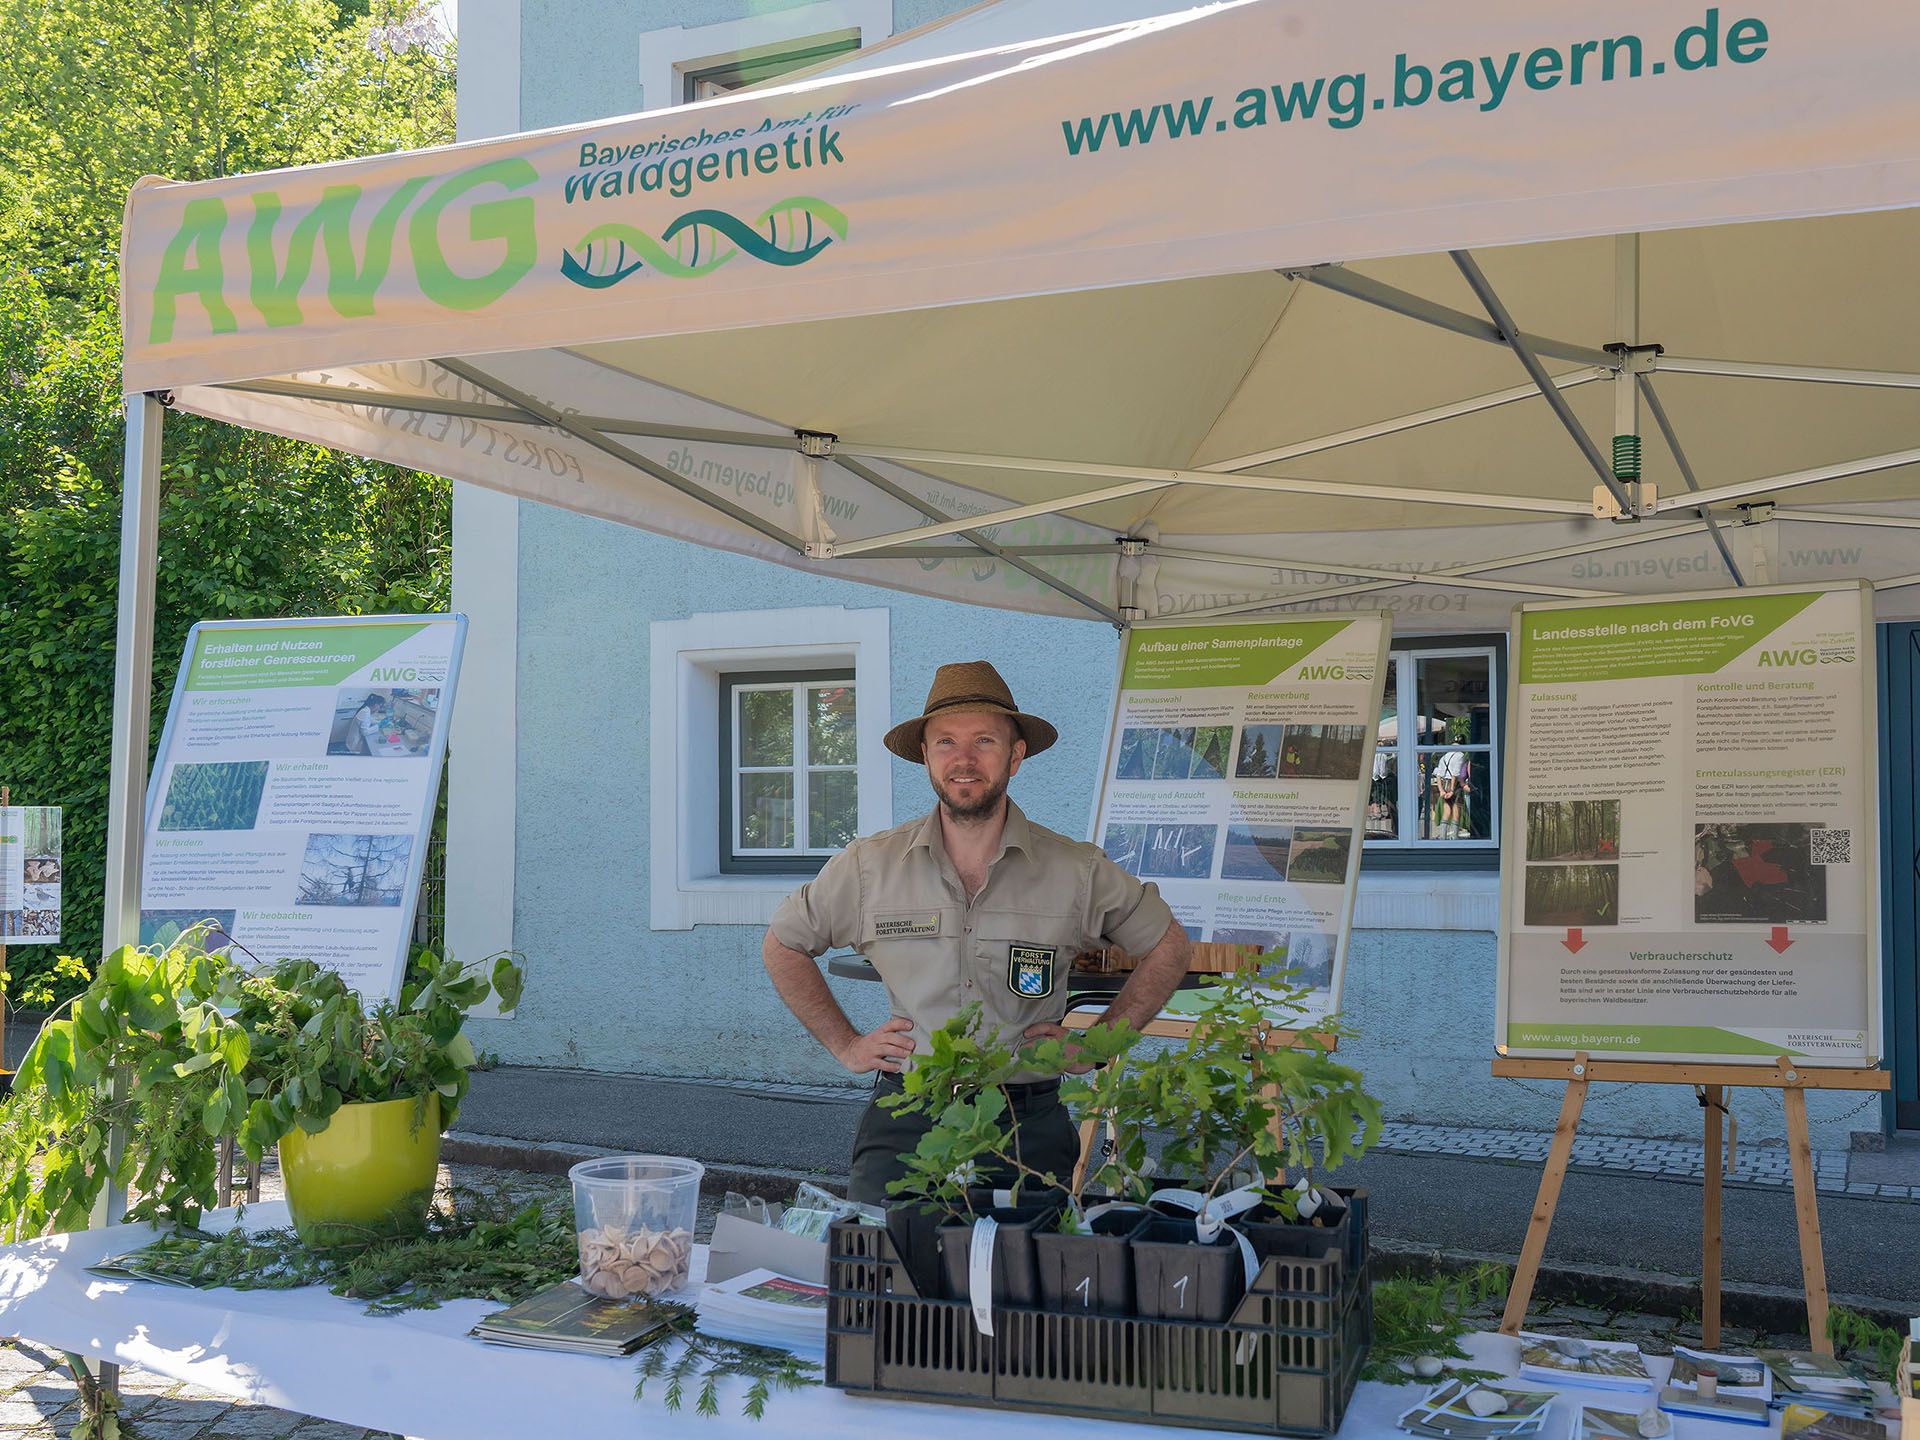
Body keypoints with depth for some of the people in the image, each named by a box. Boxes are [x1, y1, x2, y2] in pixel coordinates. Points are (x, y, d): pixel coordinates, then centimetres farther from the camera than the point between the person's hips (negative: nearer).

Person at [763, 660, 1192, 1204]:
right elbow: (782, 944, 17)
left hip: (1030, 1124, 0)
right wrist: (846, 1044, 10)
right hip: (904, 1124, 0)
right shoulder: (869, 865, 2)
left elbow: (1168, 946, 15)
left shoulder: (1077, 871, 0)